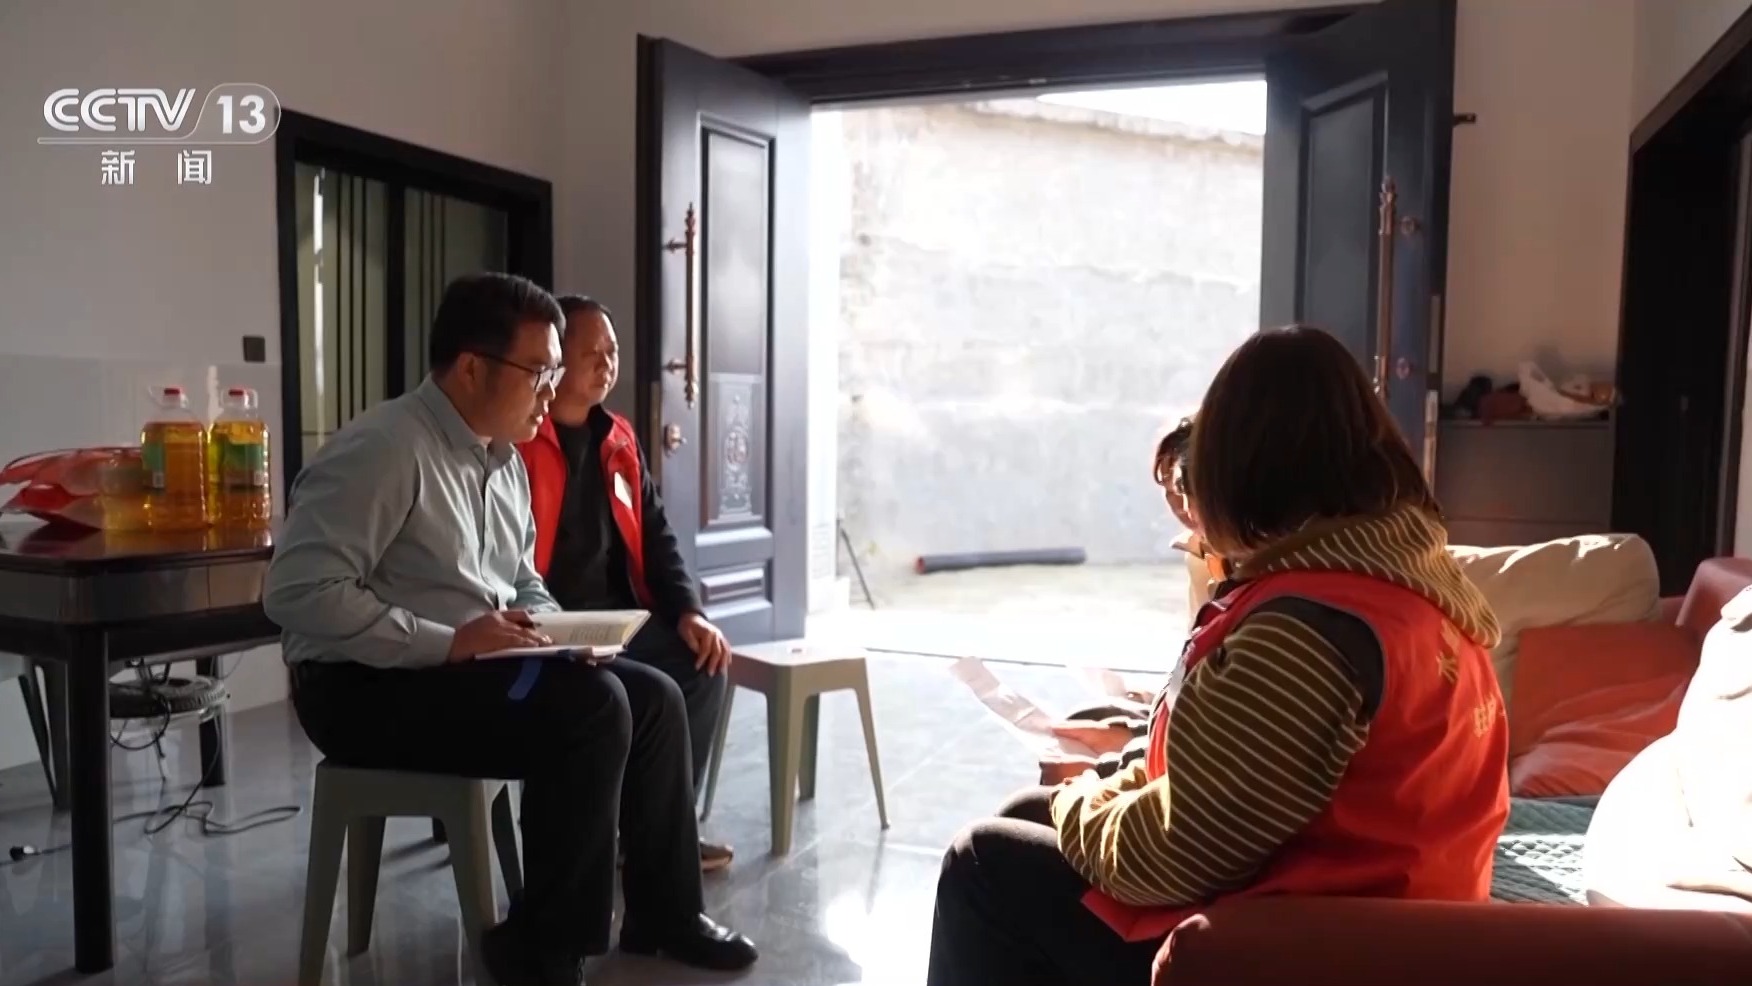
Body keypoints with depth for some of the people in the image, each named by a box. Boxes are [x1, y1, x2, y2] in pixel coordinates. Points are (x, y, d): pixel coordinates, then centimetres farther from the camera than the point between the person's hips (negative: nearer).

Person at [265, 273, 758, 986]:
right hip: (370, 687, -9)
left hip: (483, 666, 9)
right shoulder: (384, 449, -18)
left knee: (653, 697, -1)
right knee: (592, 707, -26)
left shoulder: (505, 462, 11)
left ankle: (663, 912, 14)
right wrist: (449, 643, -26)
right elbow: (298, 594, -25)